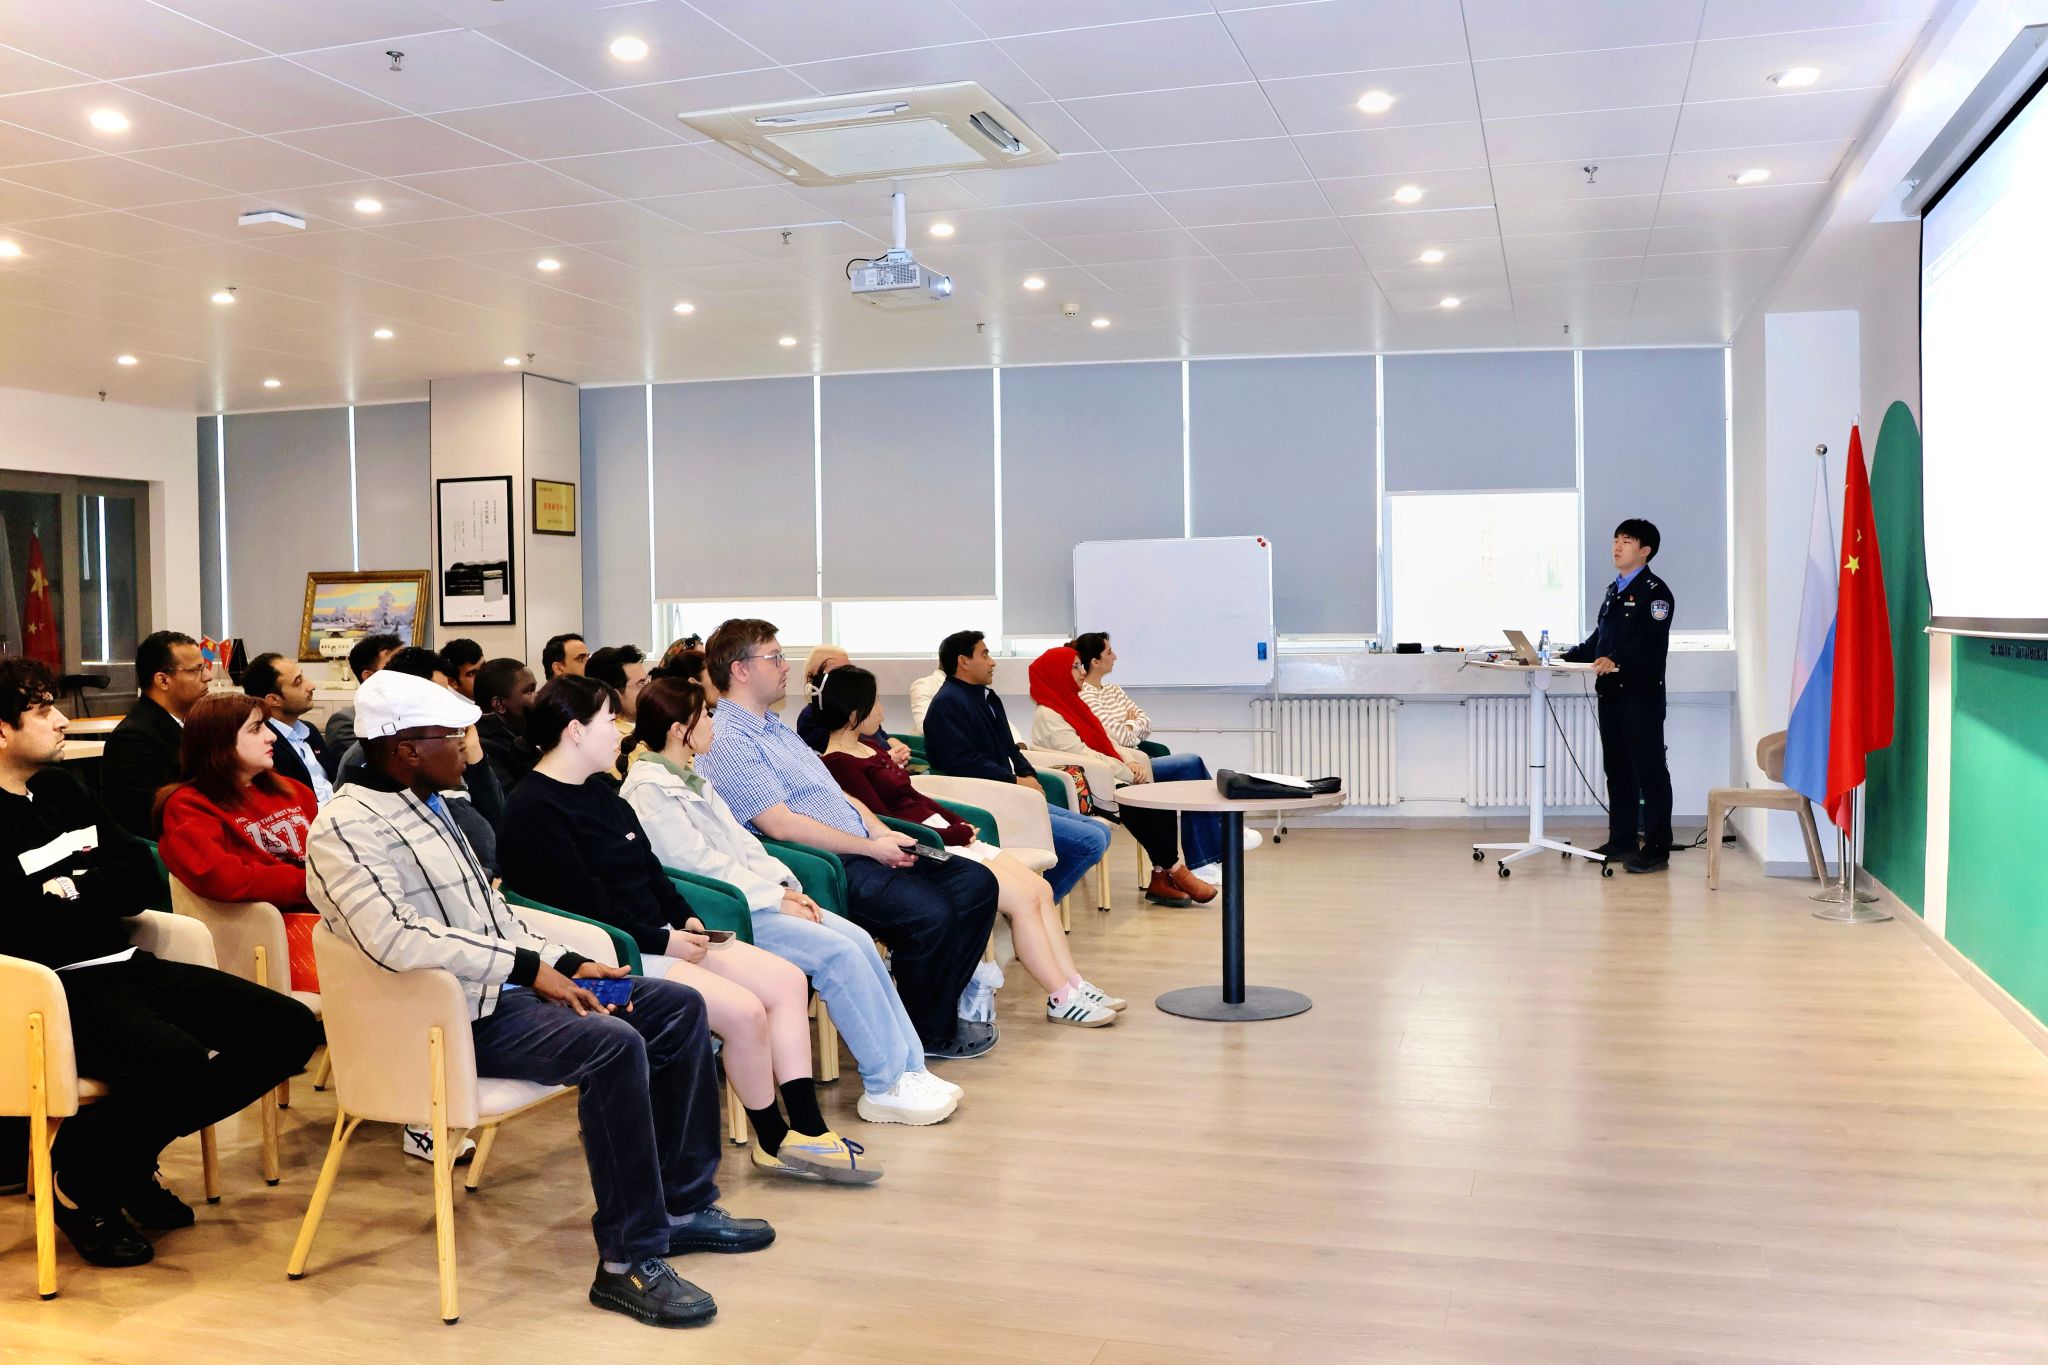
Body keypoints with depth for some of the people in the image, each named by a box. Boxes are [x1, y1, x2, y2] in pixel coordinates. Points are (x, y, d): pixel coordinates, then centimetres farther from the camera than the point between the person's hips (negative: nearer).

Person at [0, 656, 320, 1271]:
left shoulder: (61, 788, 17)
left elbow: (142, 876, 14)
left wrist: (75, 888, -6)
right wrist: (99, 894, -5)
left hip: (127, 966, 9)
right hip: (60, 989, -9)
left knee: (289, 1028, -2)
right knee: (176, 1060, -36)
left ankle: (131, 1154, 9)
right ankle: (82, 1179, -3)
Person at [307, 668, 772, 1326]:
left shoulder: (427, 804, 17)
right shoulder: (345, 827, -13)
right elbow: (395, 940, -27)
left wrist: (567, 963, 6)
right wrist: (527, 966, -25)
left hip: (503, 985, 10)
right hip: (457, 1019, -10)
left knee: (680, 1007, 4)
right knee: (614, 1045, -31)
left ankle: (684, 1205, 11)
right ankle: (628, 1262, -21)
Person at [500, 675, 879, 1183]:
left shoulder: (599, 794, 17)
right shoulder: (534, 810, -14)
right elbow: (585, 904, -20)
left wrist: (684, 919, 4)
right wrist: (662, 941, -15)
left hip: (660, 938, 11)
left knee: (787, 980, 0)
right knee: (744, 1009, -23)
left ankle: (808, 1131, 1)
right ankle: (775, 1141, -1)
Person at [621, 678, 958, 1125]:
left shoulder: (690, 778, 18)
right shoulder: (648, 790, -11)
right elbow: (701, 865, -16)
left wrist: (786, 886, 3)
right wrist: (776, 900, -14)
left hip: (751, 895, 9)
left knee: (859, 939, -8)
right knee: (838, 953, -21)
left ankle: (908, 1068, -4)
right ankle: (885, 1087, -12)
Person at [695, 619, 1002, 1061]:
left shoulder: (776, 727, 21)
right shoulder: (726, 743, -11)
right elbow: (781, 825, -19)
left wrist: (881, 832, 2)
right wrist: (870, 847, -17)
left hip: (864, 851, 10)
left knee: (977, 883, 0)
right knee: (931, 913, -27)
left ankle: (941, 1007, 12)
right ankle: (929, 1034, -3)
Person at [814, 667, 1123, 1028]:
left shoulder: (868, 748, 16)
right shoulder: (838, 764, -14)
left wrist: (960, 824, 6)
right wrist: (955, 834, -11)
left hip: (945, 834, 10)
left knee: (1041, 890, 0)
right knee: (1024, 899, -16)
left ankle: (1075, 984, 6)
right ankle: (1062, 999, -5)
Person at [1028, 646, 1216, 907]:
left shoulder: (1071, 705, 20)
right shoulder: (1047, 716, -10)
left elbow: (1106, 742, 17)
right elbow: (1081, 755, -19)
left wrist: (1130, 761, -4)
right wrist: (1127, 770, -16)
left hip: (1098, 781, 9)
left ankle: (1162, 877, -17)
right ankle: (1175, 871, -14)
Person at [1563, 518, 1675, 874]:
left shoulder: (1654, 591, -7)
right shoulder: (1614, 590, 20)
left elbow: (1650, 640, -21)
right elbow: (1598, 637, 22)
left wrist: (1616, 659, -34)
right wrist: (1567, 657, 10)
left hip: (1641, 694, -9)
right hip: (1611, 692, 9)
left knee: (1649, 771, -5)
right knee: (1617, 769, 13)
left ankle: (1657, 849, -2)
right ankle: (1621, 841, 21)